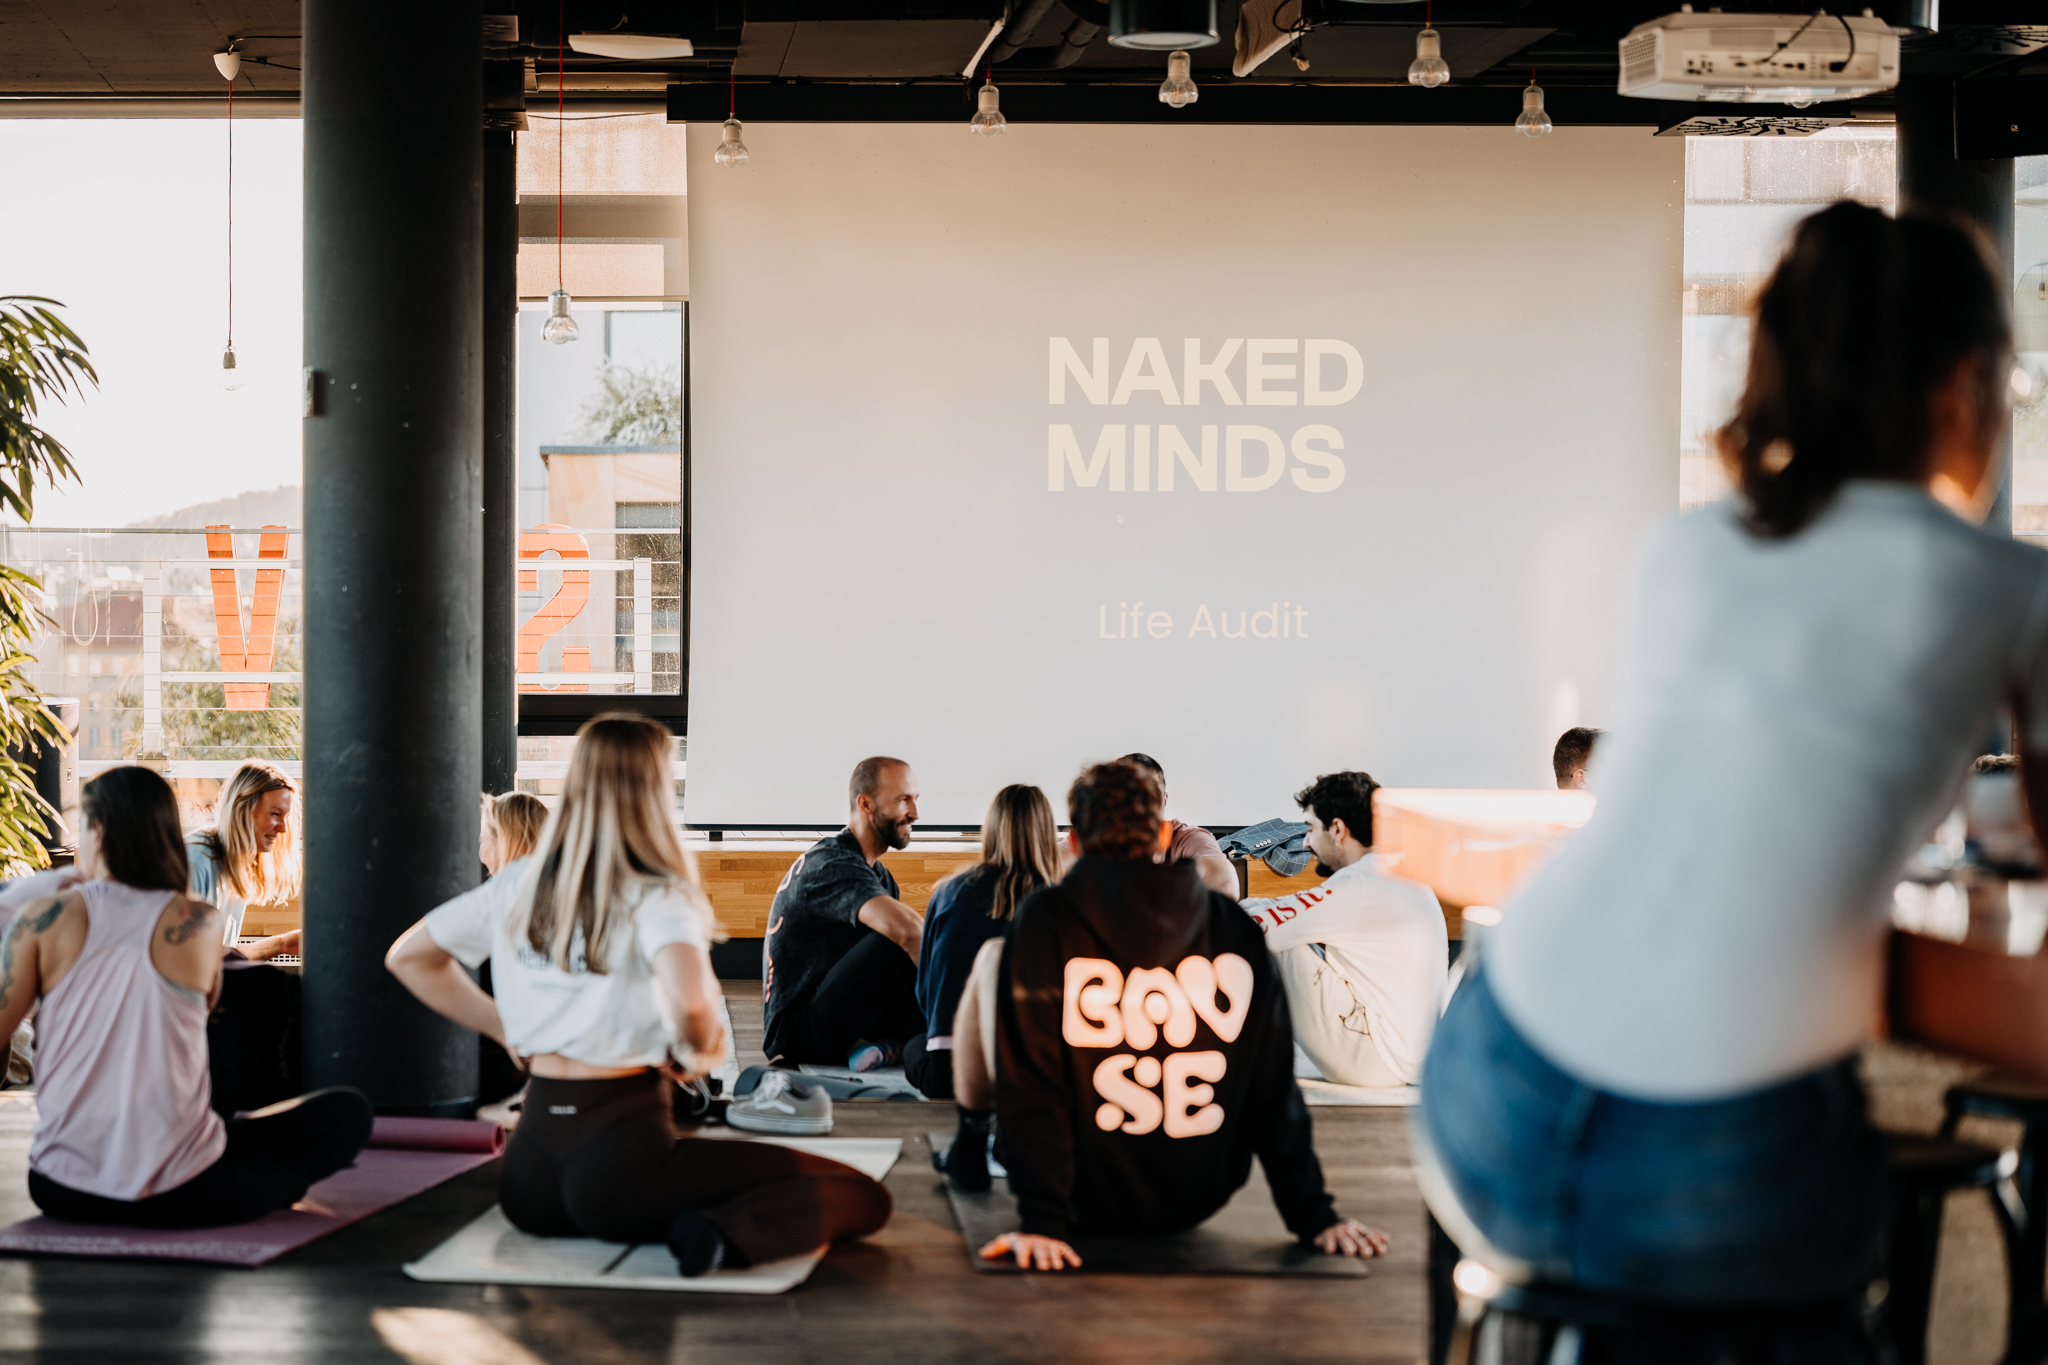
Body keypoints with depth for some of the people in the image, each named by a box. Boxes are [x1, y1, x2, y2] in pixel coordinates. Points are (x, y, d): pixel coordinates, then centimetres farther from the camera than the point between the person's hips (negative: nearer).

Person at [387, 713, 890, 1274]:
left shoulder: (518, 884, 6)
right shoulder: (657, 895, -12)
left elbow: (407, 957, 18)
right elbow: (689, 1001, -33)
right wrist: (702, 1048, -10)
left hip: (529, 1175, 7)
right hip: (620, 1156, -7)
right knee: (861, 1195, -10)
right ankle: (726, 1234, -26)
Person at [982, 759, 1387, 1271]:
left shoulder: (1047, 921, -15)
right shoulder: (1236, 929, -7)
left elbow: (1031, 1082, -20)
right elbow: (1276, 1089, -5)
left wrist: (1042, 1221, -20)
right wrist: (1314, 1216, -1)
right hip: (1198, 1204, 3)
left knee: (990, 956, 11)